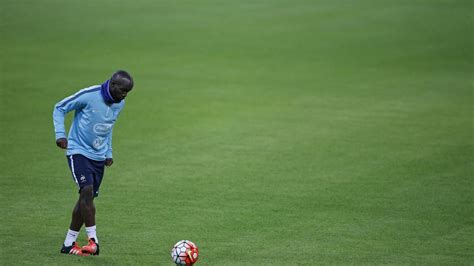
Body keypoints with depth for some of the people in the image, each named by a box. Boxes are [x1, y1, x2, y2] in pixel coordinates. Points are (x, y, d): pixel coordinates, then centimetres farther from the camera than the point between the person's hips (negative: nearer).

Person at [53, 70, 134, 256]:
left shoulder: (120, 104, 4)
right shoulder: (89, 96, -17)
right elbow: (59, 108, -7)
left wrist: (108, 152, 19)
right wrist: (60, 134, -17)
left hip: (99, 157, 7)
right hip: (79, 151, -7)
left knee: (87, 198, 5)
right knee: (87, 190, -23)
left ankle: (69, 243, 14)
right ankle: (93, 240, -20)